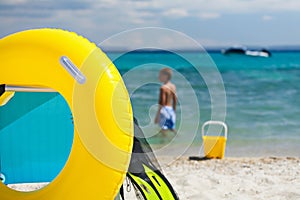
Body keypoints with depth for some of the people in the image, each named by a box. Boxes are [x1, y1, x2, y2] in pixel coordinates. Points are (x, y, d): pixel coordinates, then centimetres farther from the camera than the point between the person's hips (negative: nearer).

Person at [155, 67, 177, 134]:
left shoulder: (163, 88, -14)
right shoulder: (173, 87, 8)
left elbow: (161, 102, -17)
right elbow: (175, 100, 15)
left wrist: (157, 115, -14)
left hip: (165, 109, -7)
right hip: (171, 110, 7)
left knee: (164, 129, -3)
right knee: (172, 129, 14)